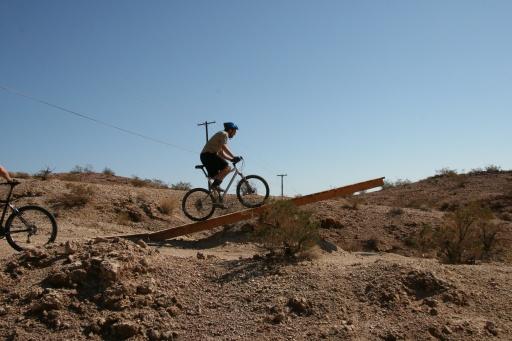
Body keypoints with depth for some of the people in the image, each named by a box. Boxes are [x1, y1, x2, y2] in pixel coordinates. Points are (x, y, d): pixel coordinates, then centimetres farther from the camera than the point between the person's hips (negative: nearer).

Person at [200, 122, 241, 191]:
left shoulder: (221, 135, 28)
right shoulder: (224, 134, -2)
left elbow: (221, 154, 22)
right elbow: (224, 147, -18)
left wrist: (232, 159, 11)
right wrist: (234, 157, -20)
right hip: (208, 154, -11)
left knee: (217, 176, 14)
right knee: (227, 168, -20)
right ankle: (216, 185, -18)